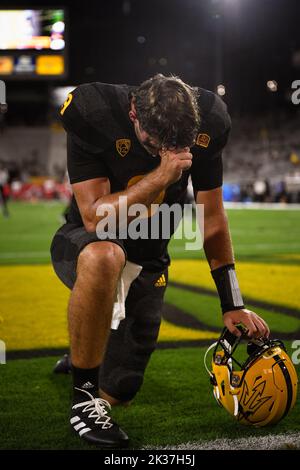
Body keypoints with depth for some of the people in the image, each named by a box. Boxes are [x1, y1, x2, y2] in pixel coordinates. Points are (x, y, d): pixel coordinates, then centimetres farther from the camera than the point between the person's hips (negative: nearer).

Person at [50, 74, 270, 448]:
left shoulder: (207, 124, -14)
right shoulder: (92, 115, -25)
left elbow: (213, 220, -4)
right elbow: (95, 219, -29)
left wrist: (232, 304, -3)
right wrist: (161, 176, -38)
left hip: (148, 259, 4)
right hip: (84, 244, -3)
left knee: (118, 394, 4)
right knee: (104, 257, -43)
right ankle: (83, 398, -24)